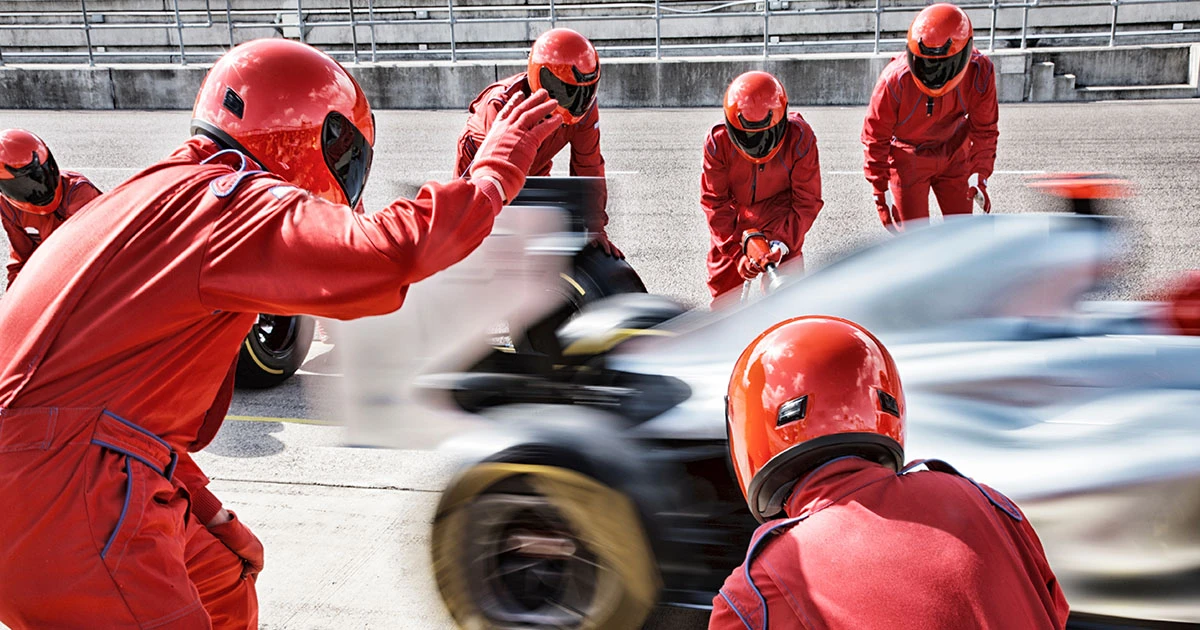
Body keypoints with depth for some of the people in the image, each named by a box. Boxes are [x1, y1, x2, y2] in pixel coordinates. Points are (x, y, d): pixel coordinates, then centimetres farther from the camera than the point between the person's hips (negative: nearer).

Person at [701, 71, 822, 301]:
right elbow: (715, 203, -18)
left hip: (780, 222, -1)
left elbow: (807, 201, -16)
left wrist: (783, 242, -29)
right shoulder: (718, 142, -22)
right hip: (733, 225, 1)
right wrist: (737, 253, -26)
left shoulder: (799, 138, -23)